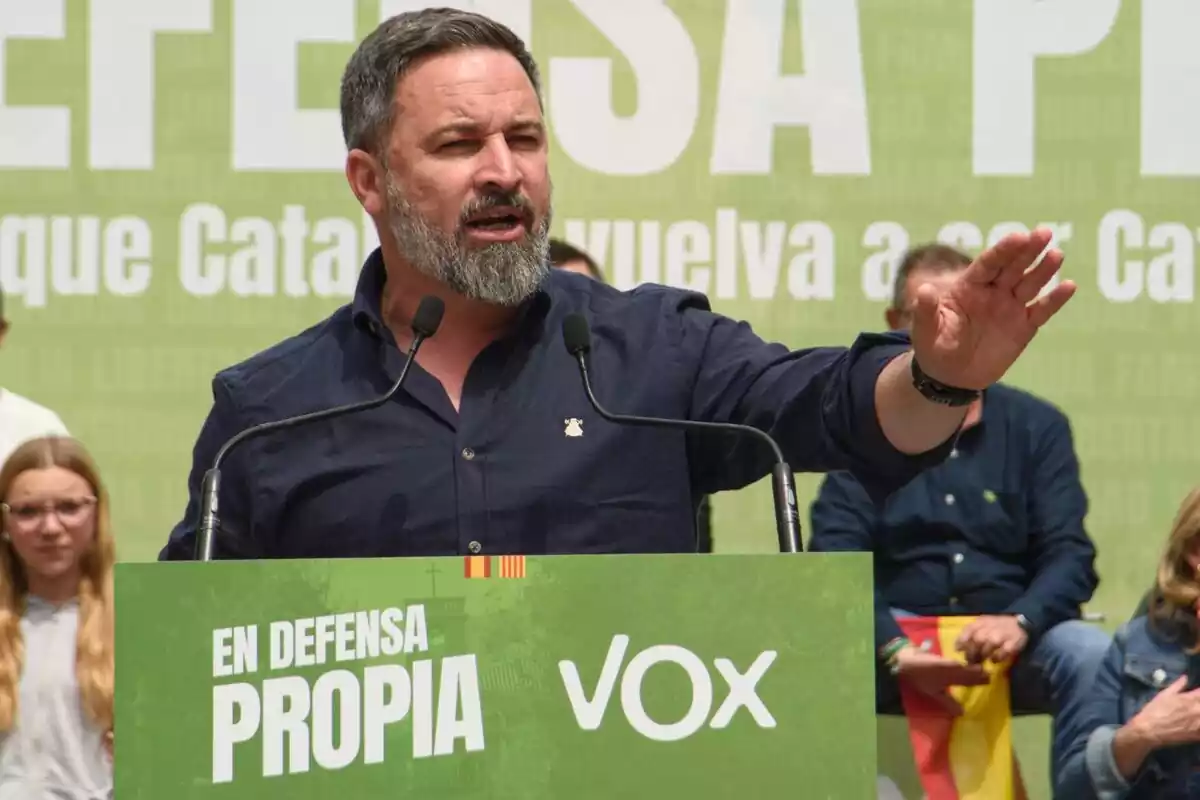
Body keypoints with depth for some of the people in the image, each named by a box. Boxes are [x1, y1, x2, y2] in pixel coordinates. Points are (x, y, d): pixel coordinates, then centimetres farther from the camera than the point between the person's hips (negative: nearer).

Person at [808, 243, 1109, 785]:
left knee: (1093, 657, -31)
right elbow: (836, 555, -4)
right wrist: (896, 652, -23)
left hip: (1014, 642, 1)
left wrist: (1020, 622, -21)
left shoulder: (1037, 426, 11)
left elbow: (1069, 555, 2)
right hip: (896, 635, -1)